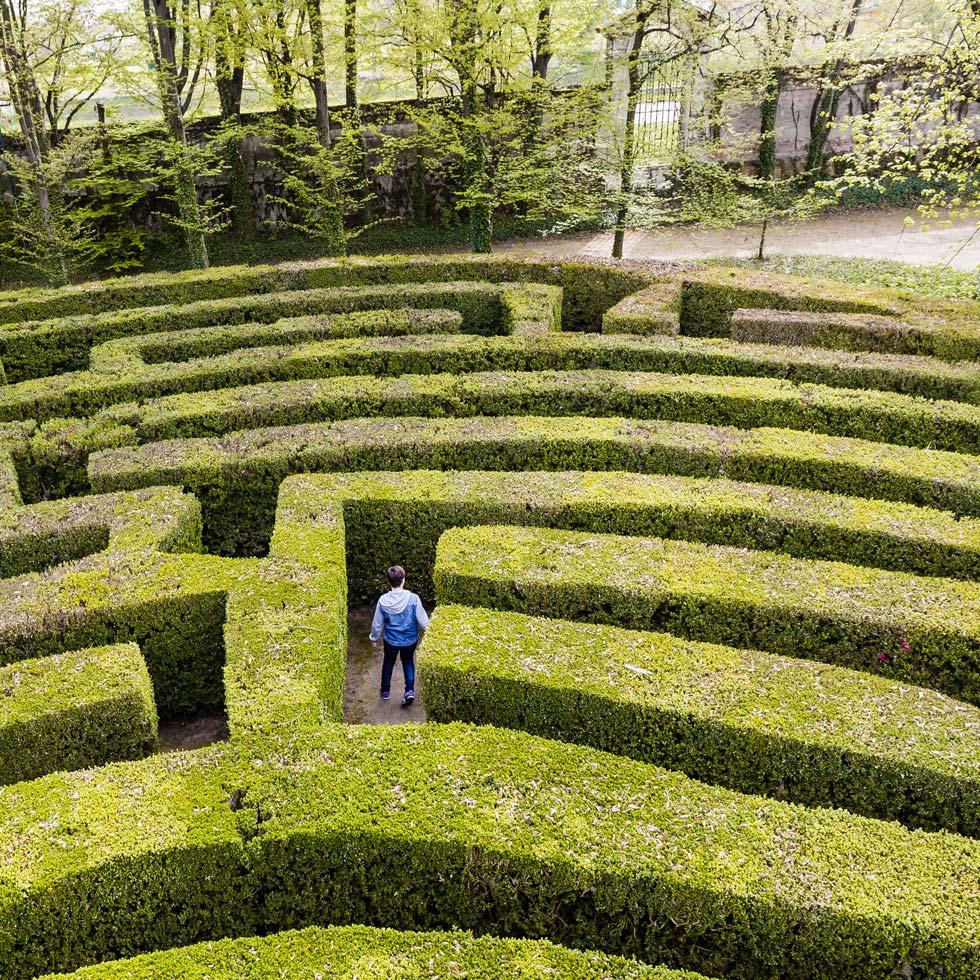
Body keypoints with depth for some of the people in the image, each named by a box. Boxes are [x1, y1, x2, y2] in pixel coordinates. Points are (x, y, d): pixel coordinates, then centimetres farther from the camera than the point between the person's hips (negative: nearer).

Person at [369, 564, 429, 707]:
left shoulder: (383, 600, -19)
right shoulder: (413, 598, -24)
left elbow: (377, 624, -6)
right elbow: (423, 621, -15)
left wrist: (374, 638, 13)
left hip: (391, 640, 0)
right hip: (410, 639, 0)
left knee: (388, 663, 26)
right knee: (408, 662, 26)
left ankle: (385, 691, 42)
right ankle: (410, 691, 11)